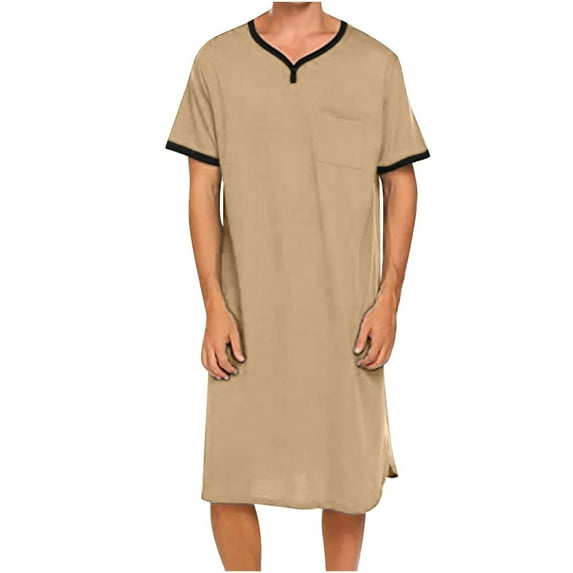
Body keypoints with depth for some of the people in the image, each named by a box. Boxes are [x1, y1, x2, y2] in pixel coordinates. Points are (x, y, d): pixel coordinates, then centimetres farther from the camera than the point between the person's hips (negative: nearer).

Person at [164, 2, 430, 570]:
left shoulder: (377, 64, 2)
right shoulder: (216, 61, 2)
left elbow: (400, 185, 5)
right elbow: (202, 190, 2)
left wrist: (388, 300, -3)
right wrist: (214, 305, -5)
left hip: (345, 312, 0)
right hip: (248, 310, 0)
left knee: (348, 471, 9)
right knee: (228, 478, 4)